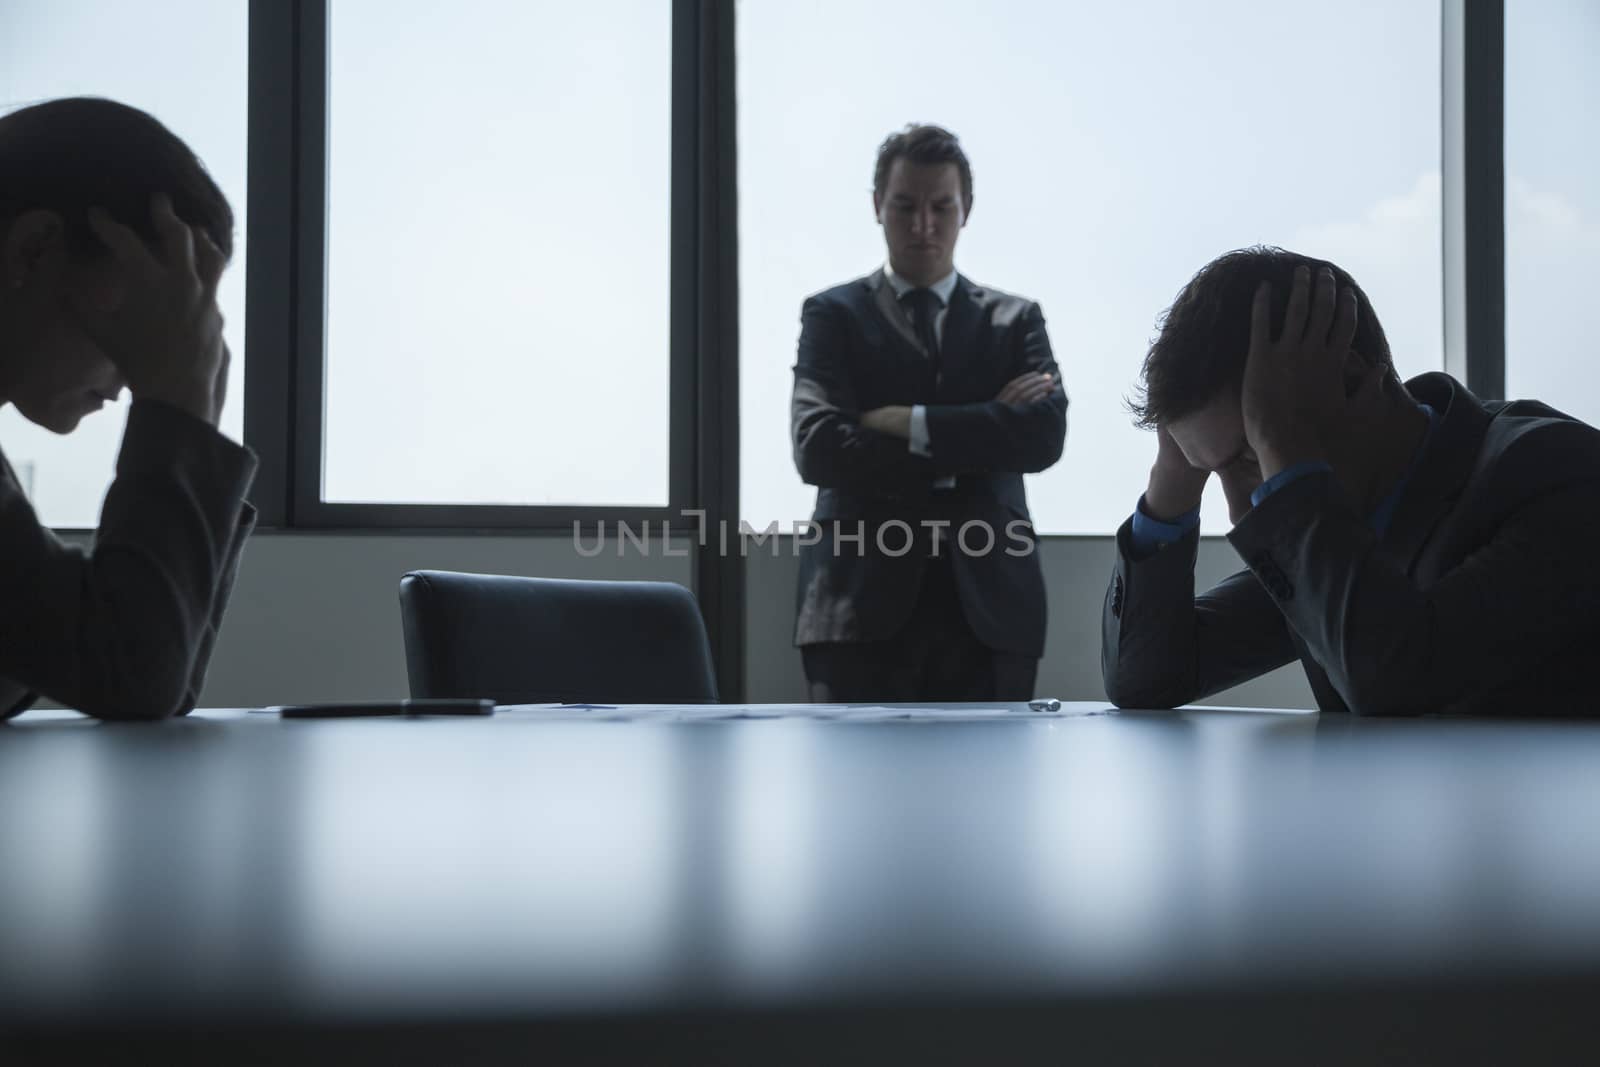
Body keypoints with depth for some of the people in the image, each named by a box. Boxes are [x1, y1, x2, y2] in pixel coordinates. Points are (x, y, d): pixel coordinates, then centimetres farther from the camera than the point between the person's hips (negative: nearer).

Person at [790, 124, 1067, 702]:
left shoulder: (1015, 321, 14)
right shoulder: (834, 314, 8)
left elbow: (1045, 434, -4)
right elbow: (817, 448, -8)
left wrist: (909, 423, -11)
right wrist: (973, 445, -8)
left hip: (988, 605, 2)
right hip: (865, 602, -2)